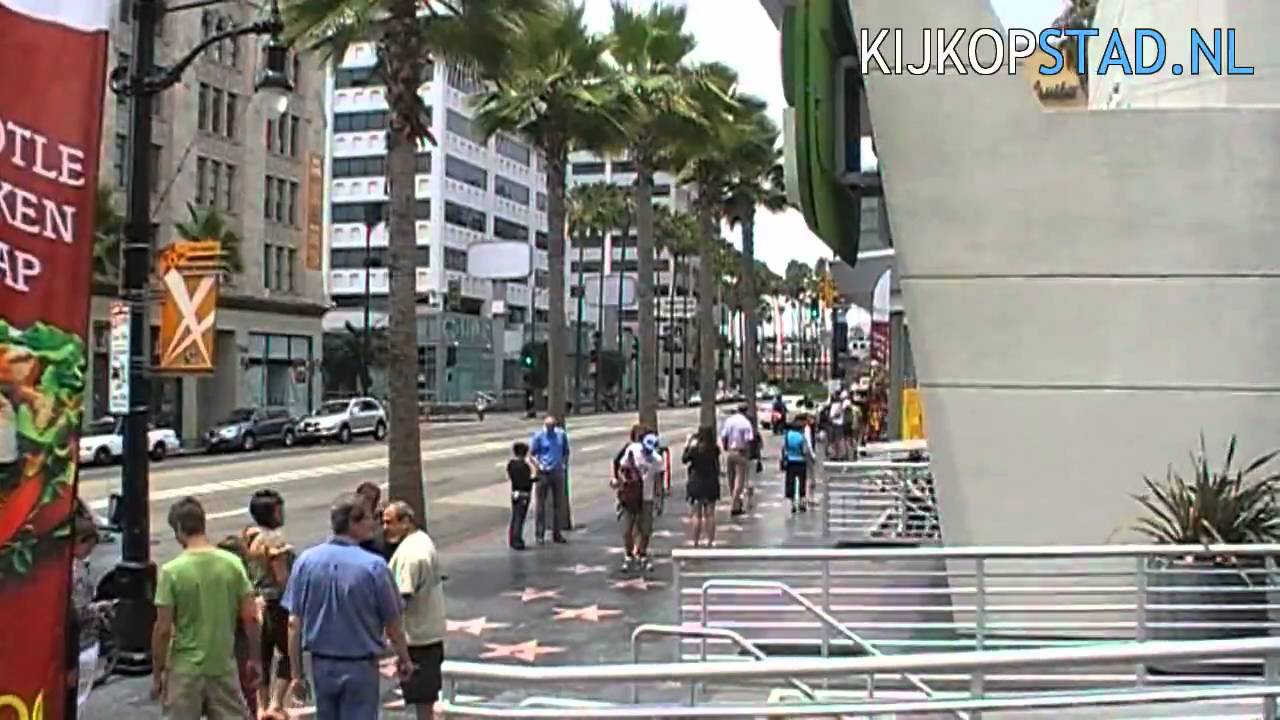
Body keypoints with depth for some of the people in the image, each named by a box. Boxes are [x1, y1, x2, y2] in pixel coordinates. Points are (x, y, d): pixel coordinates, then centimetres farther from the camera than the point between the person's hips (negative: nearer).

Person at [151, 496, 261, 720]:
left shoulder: (172, 571, -13)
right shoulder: (232, 563, -5)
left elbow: (163, 629, -12)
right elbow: (250, 617, -4)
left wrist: (157, 674, -1)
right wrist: (254, 659, 7)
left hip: (185, 670, -2)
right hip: (224, 667, 2)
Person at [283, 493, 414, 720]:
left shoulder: (306, 561, -7)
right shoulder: (373, 566, -17)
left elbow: (294, 623, -5)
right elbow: (392, 624, -8)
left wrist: (296, 673, 4)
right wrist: (404, 659, 10)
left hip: (321, 665, 4)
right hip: (360, 667, -4)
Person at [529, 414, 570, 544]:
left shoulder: (561, 434, 2)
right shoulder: (538, 436, -7)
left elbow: (566, 451, 16)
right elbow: (531, 454, -3)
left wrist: (565, 463, 3)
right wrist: (538, 465, -17)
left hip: (558, 472, 4)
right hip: (543, 474, -4)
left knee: (559, 504, 9)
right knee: (541, 503, -1)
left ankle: (556, 533, 20)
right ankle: (539, 535, 5)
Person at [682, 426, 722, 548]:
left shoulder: (694, 449, -12)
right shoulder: (715, 449, -5)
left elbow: (684, 460, 1)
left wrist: (687, 445, 9)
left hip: (697, 484, -2)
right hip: (712, 484, 2)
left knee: (696, 515, 3)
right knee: (710, 514, 7)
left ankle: (696, 543, 3)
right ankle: (710, 542, 8)